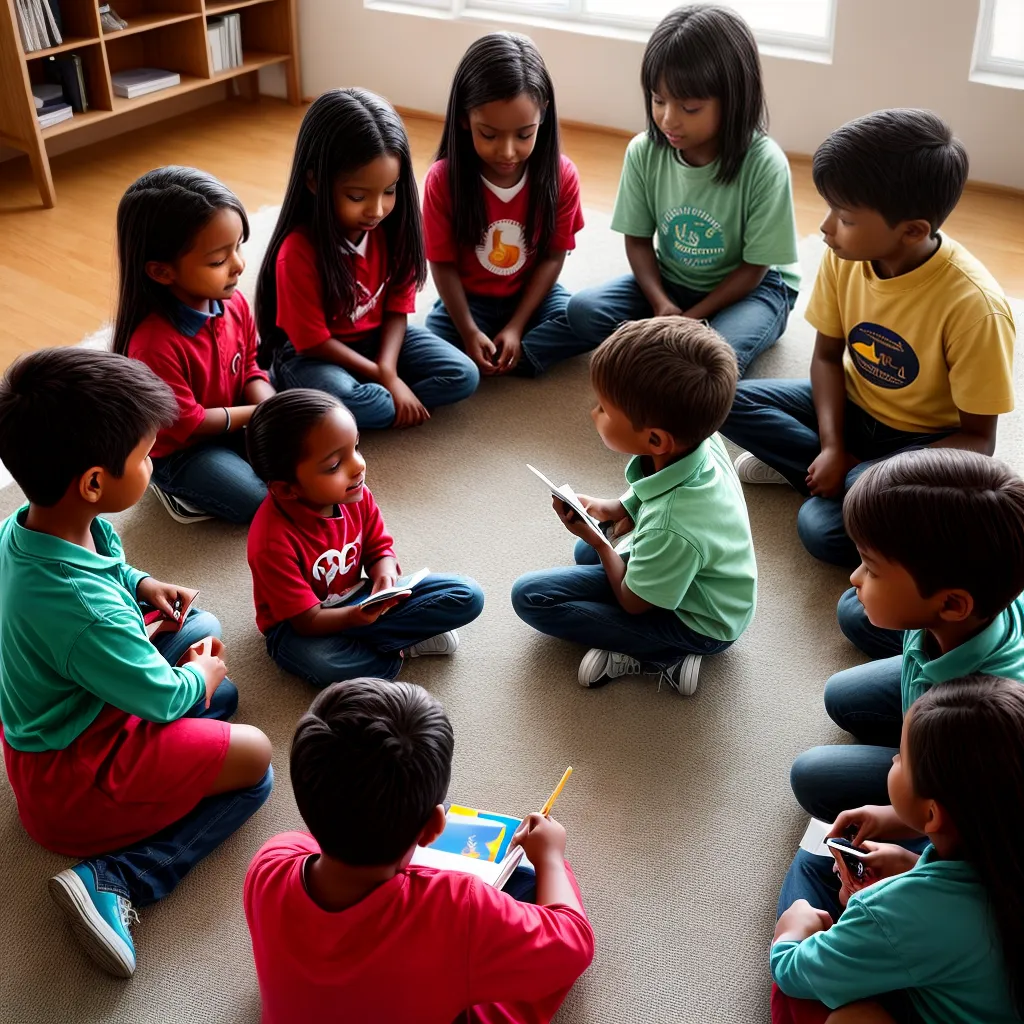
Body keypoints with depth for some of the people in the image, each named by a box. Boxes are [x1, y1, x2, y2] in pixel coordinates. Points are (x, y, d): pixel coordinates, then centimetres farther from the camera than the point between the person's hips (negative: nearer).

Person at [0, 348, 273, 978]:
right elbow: (164, 697, -21)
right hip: (72, 778, -9)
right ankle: (115, 881, -11)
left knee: (201, 627, 19)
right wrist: (201, 676, 0)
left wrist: (139, 585, 0)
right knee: (254, 759, -4)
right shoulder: (84, 612, -39)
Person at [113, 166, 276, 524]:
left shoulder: (233, 301, -11)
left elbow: (250, 366, 2)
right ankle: (177, 489, 3)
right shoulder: (155, 344, -33)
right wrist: (258, 414, -16)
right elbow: (183, 424, -24)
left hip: (235, 423, 7)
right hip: (178, 452, -7)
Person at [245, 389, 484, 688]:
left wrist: (385, 575, -22)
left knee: (467, 595, -6)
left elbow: (379, 548, 1)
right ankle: (401, 647, -13)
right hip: (297, 627, -5)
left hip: (356, 599, 5)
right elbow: (309, 621, -25)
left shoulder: (355, 496, -15)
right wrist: (358, 615, -43)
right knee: (321, 663, -43)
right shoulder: (273, 540, -31)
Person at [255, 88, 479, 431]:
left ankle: (375, 402, -11)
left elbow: (397, 307, -4)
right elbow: (313, 341, -19)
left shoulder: (392, 227, -11)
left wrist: (387, 368, -22)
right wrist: (384, 378, -19)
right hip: (311, 354, -6)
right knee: (344, 401, -39)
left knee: (463, 376, -11)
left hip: (378, 336, 6)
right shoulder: (298, 250, -26)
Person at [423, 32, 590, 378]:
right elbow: (443, 263, -11)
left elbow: (552, 257, -9)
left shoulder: (561, 175, -14)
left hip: (533, 295, 2)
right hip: (469, 299, -1)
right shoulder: (442, 179, -18)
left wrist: (517, 326, -17)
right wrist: (469, 332, -21)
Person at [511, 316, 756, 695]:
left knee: (530, 595, -9)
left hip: (698, 624, -8)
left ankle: (663, 656, -7)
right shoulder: (698, 437, -21)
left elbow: (634, 603, -20)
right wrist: (618, 508, -7)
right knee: (587, 552, 29)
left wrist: (600, 543, -5)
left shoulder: (671, 528, -41)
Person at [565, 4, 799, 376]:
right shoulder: (644, 152, -14)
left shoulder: (764, 164, -25)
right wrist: (660, 304, -19)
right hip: (672, 281, 4)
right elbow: (638, 239, -2)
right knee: (583, 310, -18)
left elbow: (754, 268, -16)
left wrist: (691, 318, -23)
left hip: (752, 287, -4)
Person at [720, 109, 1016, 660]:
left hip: (923, 442, -5)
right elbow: (828, 354, -1)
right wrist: (832, 447, -16)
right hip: (854, 408, 6)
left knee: (824, 526, -28)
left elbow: (978, 437, -21)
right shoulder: (844, 258, -15)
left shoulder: (972, 305, -30)